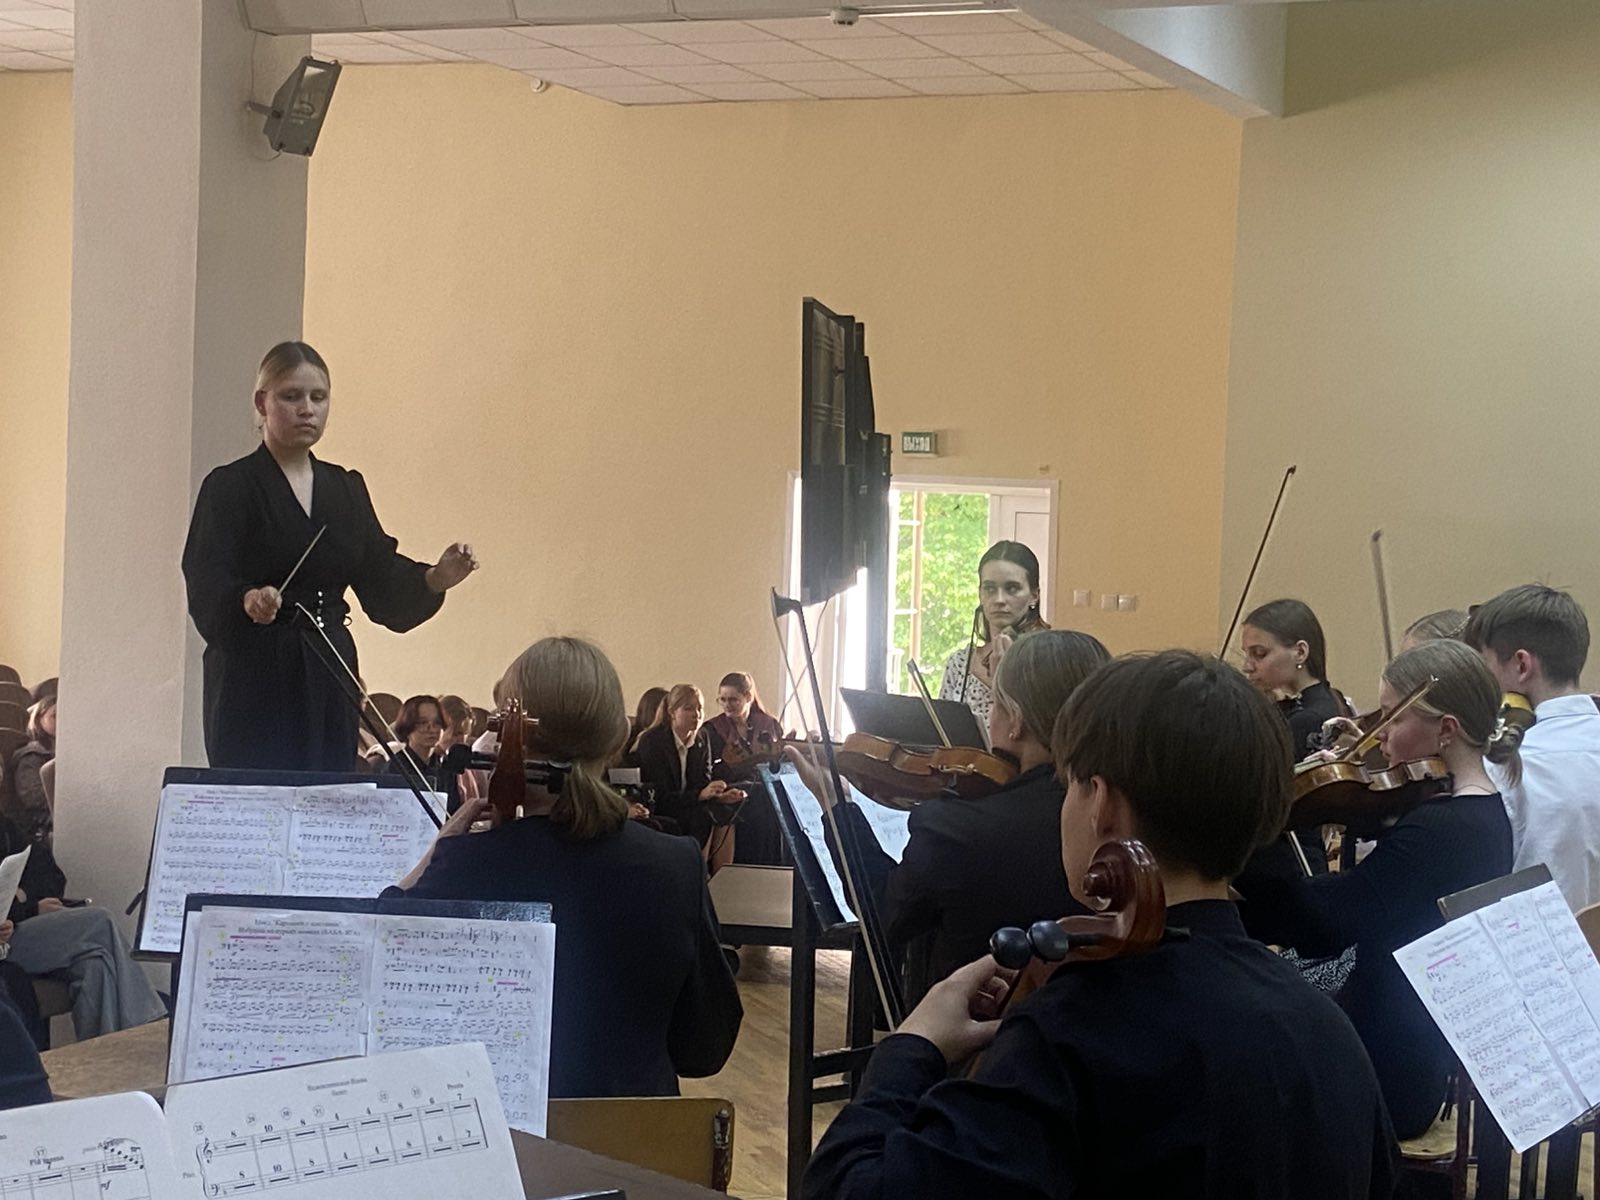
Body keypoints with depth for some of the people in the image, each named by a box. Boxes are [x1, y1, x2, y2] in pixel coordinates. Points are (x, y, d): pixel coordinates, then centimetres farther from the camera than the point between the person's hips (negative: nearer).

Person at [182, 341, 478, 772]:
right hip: (254, 680, -5)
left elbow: (380, 583, 11)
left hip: (330, 682, 5)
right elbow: (206, 588, -14)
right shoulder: (231, 487, -3)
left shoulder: (346, 489, 14)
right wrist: (247, 601, -35)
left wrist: (433, 580, -8)